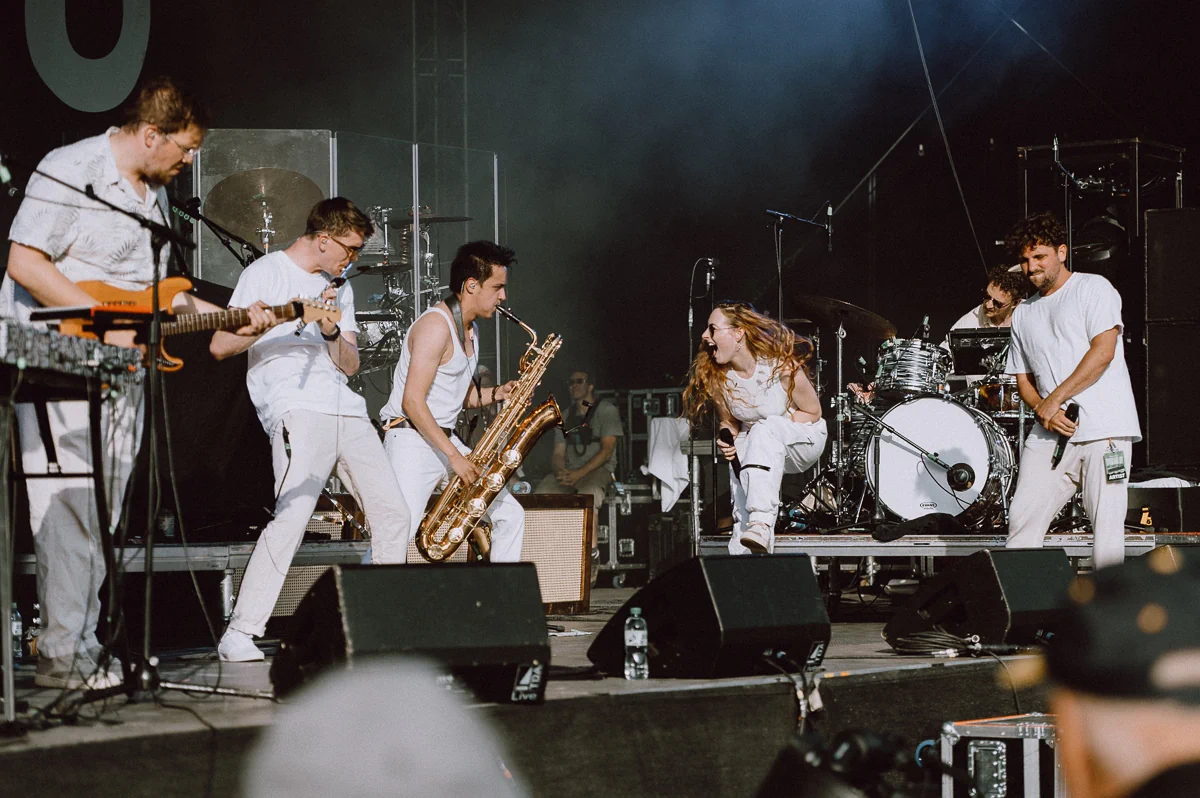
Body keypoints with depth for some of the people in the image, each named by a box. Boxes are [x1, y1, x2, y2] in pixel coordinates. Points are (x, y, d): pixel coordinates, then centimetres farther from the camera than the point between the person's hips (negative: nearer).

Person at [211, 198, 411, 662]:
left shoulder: (339, 288, 22)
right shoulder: (265, 273, 2)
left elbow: (350, 366, 15)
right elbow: (219, 347, -6)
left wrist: (331, 333, -4)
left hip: (346, 409, 8)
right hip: (295, 409, -8)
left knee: (393, 515, 5)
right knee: (293, 515, -23)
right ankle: (239, 635, -23)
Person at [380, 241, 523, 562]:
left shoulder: (471, 330, 15)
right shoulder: (436, 325, -16)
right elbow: (412, 402, -21)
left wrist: (497, 393, 3)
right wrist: (454, 456, -20)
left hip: (447, 440, 10)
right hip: (412, 442, -10)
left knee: (510, 515, 9)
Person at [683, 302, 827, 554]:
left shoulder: (781, 367, -25)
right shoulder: (716, 378, -11)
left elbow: (812, 411, -13)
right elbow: (729, 422, 5)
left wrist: (774, 430, -23)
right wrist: (726, 440, -18)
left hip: (804, 438, -5)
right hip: (756, 442, 5)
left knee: (767, 427, -36)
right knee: (737, 466, -28)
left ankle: (762, 522, -51)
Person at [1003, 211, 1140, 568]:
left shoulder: (1093, 288, 3)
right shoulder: (1024, 314, 21)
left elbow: (1103, 350, -9)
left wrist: (1055, 398, -10)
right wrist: (1042, 410, -1)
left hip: (1105, 426, -5)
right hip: (1050, 433, 5)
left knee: (1106, 522, -9)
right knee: (1022, 518, -4)